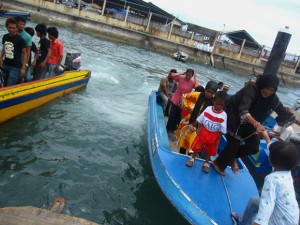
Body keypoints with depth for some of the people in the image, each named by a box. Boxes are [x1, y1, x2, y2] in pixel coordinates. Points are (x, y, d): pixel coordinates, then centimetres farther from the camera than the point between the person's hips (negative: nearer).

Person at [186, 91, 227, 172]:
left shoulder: (224, 115, -16)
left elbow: (222, 130, -9)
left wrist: (218, 139, -7)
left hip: (214, 135, 0)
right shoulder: (208, 109, -12)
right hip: (203, 131, 1)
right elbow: (200, 120, -1)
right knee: (197, 146, 10)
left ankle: (206, 163, 34)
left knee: (209, 150, 14)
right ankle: (192, 159, 31)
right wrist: (198, 128, -6)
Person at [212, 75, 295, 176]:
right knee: (234, 144, -4)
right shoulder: (252, 89, -29)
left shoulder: (273, 99, -11)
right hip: (234, 119, -6)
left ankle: (232, 157, 22)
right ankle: (219, 164, 23)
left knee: (254, 147, -4)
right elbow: (243, 111, -41)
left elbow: (284, 113, -4)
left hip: (250, 123, 6)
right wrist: (256, 124, -54)